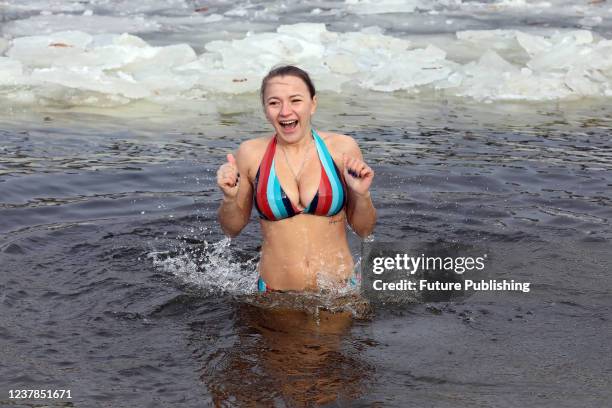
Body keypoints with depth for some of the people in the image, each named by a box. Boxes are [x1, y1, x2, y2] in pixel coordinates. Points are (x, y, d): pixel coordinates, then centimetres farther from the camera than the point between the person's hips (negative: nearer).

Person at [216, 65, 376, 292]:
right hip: (275, 291, 0)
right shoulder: (251, 154, -5)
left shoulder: (342, 148, -5)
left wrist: (362, 195, -16)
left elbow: (363, 230, 3)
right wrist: (229, 198, -12)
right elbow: (232, 229, 7)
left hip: (338, 290, 0)